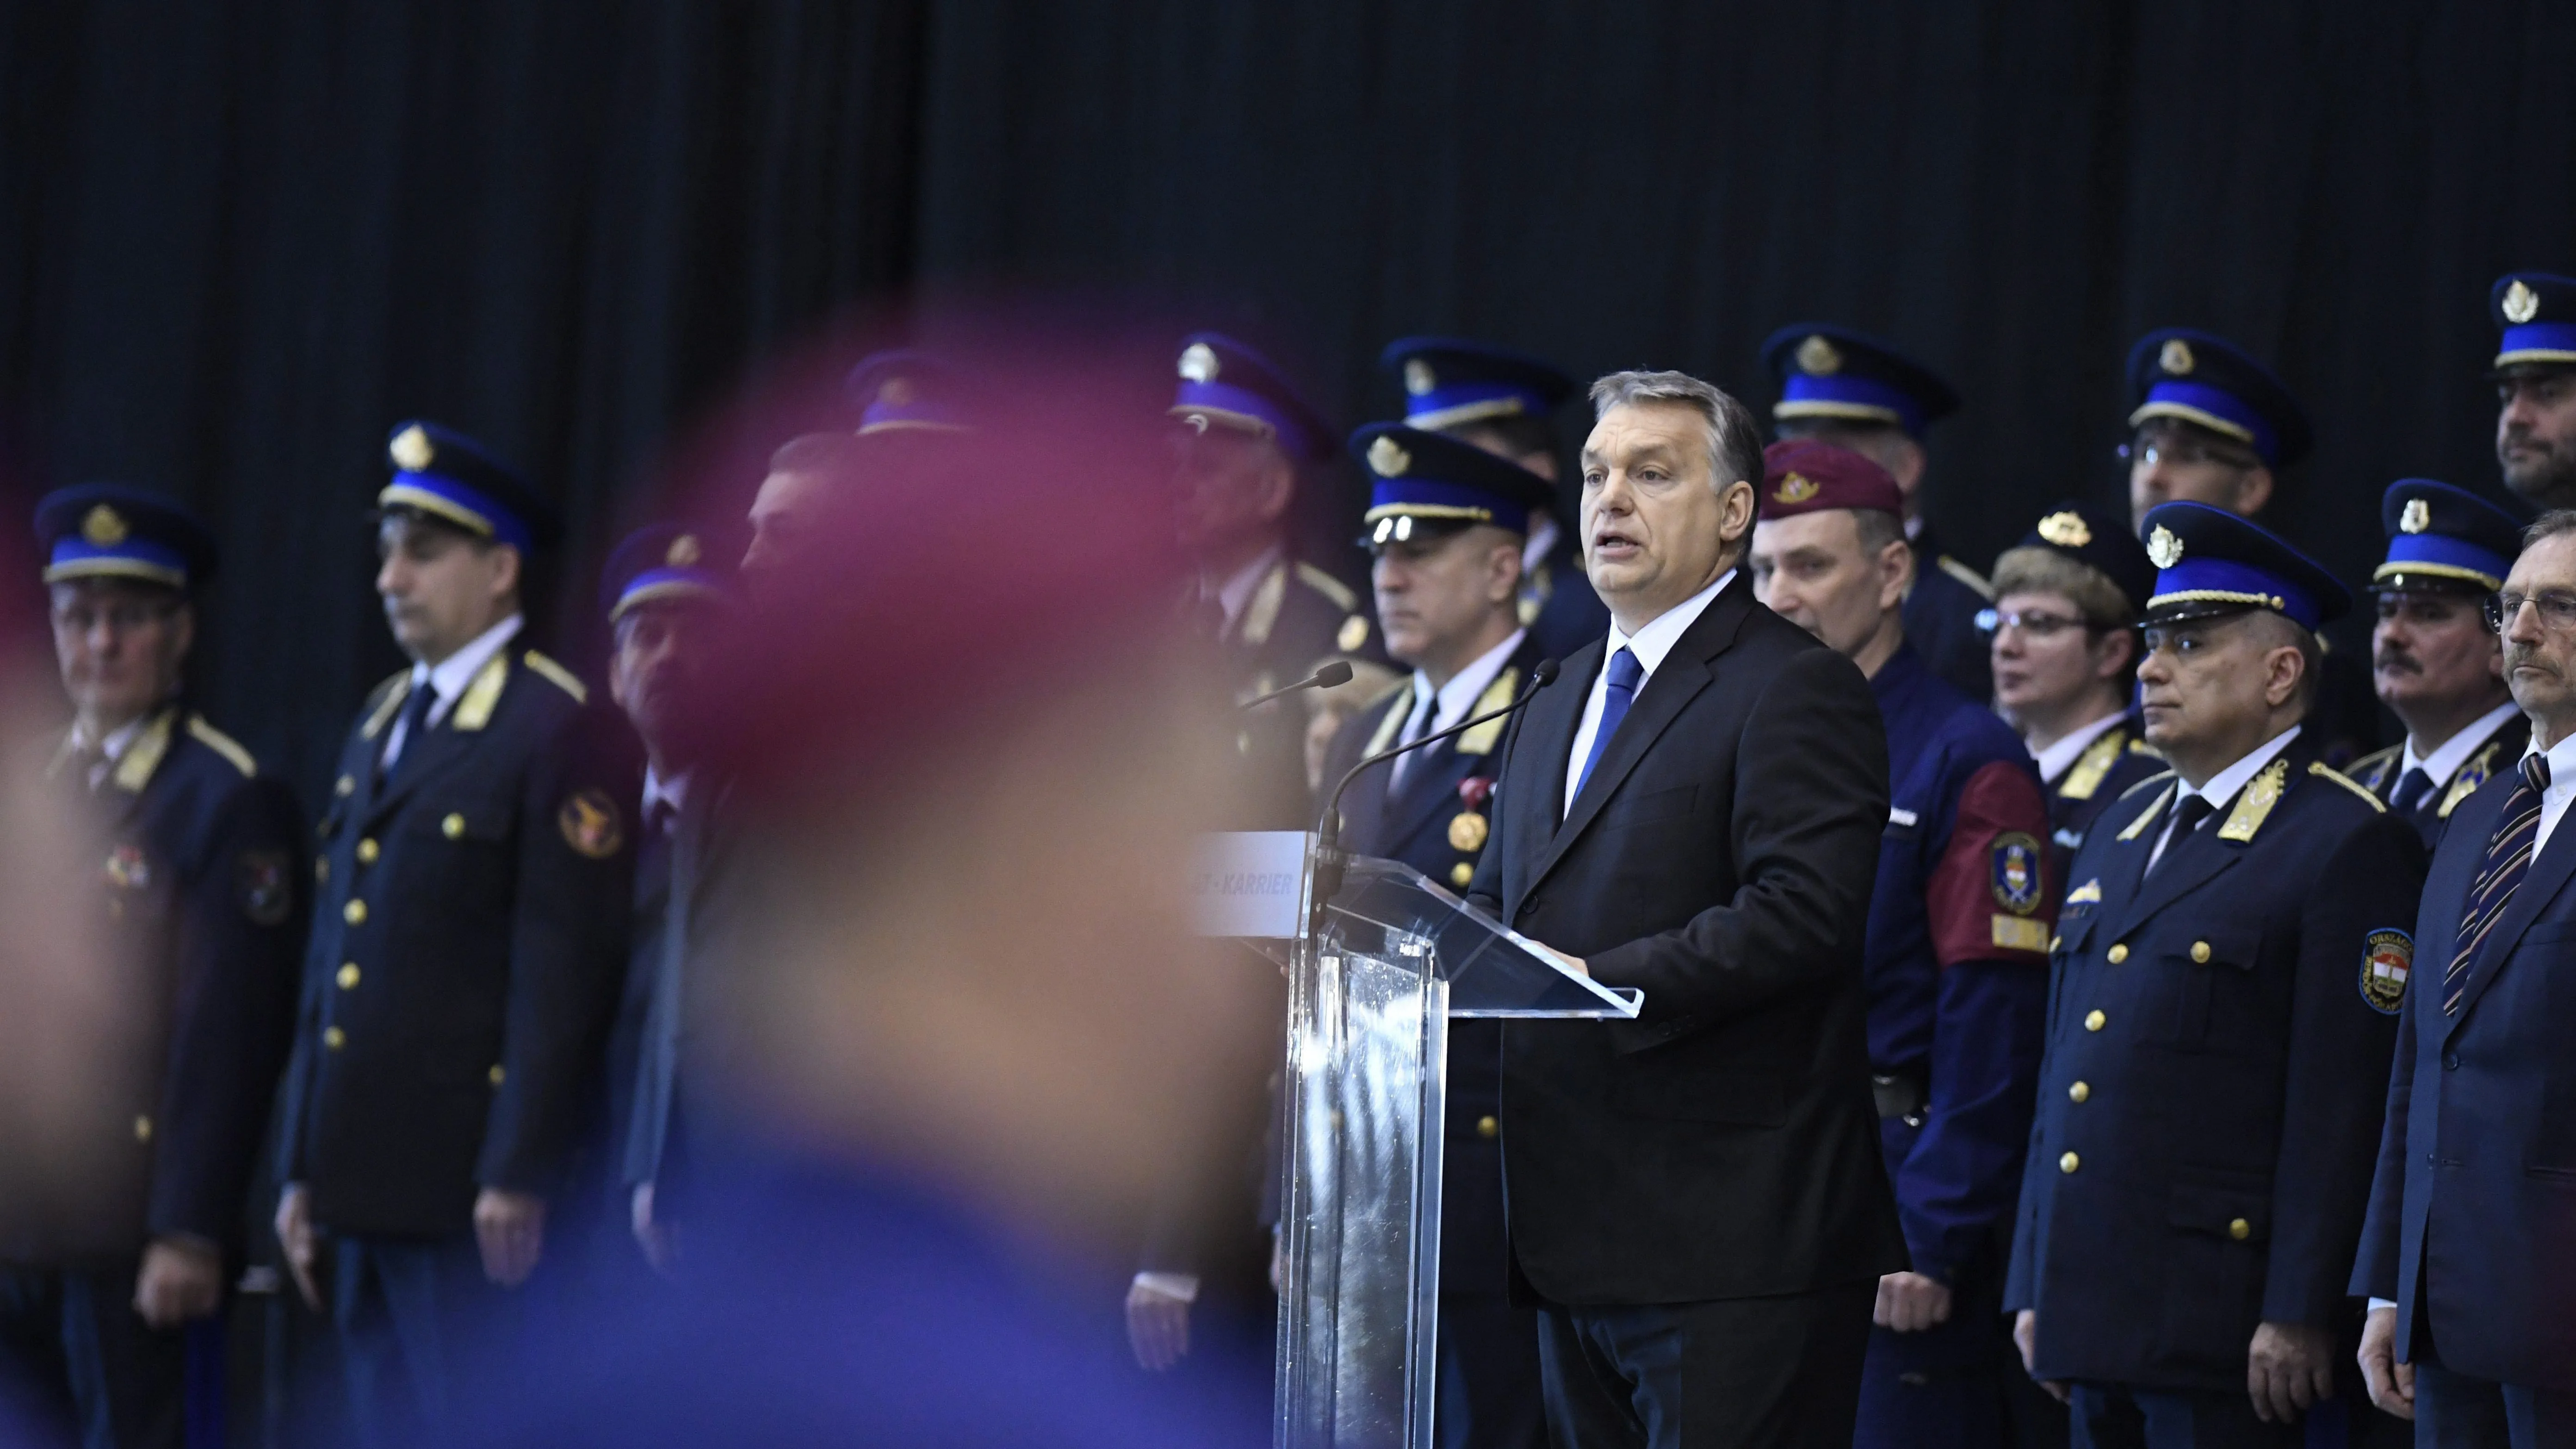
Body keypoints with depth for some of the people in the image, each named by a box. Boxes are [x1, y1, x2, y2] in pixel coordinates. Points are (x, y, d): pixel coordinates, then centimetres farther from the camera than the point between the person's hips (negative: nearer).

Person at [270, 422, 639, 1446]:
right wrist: (303, 1171, 16)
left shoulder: (561, 734, -8)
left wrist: (518, 1178, -19)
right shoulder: (379, 725, 18)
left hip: (471, 1196, -8)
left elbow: (564, 974, -14)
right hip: (367, 1185, 8)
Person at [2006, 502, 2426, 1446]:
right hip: (2093, 1316, 8)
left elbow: (2342, 1110, -13)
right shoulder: (2124, 829, 19)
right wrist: (2034, 1288, 17)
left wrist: (2299, 1316, -17)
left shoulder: (2347, 844, -7)